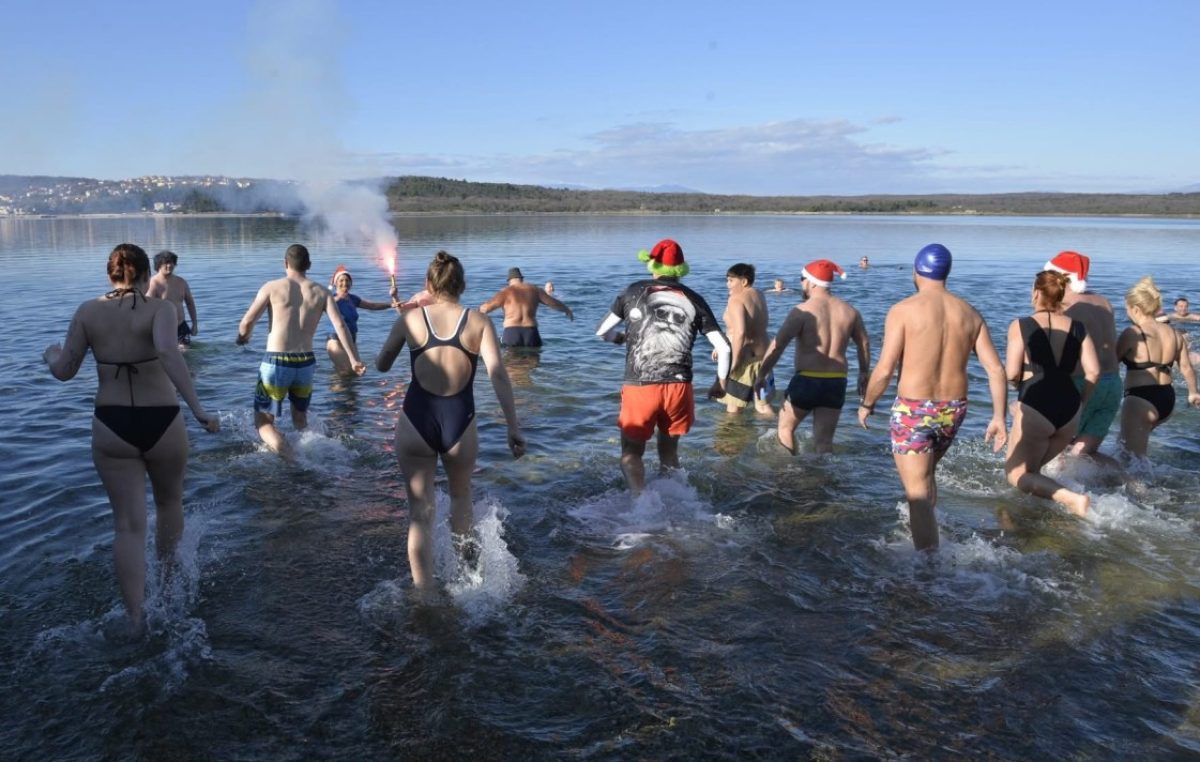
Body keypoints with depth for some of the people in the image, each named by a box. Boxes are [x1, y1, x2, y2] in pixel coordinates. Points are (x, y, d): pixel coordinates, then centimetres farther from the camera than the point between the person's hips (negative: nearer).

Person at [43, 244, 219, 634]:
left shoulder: (88, 311, -1)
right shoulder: (160, 308, -10)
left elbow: (64, 371, 4)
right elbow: (169, 353, -29)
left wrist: (51, 354, 27)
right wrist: (198, 411, -31)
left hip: (111, 429, 2)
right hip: (162, 425, -1)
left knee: (128, 525, 6)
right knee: (169, 502, 25)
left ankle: (136, 620, 1)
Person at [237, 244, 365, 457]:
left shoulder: (272, 287, -2)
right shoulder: (322, 292, 5)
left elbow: (247, 322, -5)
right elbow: (340, 325, -7)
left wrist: (242, 337, 17)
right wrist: (354, 360, -6)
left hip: (276, 363, -3)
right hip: (306, 363, 3)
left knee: (263, 421, 8)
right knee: (301, 420, 26)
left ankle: (291, 460, -15)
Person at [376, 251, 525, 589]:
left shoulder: (410, 318, 0)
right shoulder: (478, 322, -1)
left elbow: (381, 365, 11)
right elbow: (497, 374, -11)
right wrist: (513, 428, -9)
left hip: (416, 421, 0)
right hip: (459, 422, 0)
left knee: (420, 511, 8)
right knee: (461, 493, 29)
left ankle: (423, 591, 7)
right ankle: (464, 549, 41)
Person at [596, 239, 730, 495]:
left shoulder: (634, 291, 5)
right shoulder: (693, 300, 7)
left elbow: (602, 331, 13)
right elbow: (723, 347, 4)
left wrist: (621, 338, 35)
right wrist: (721, 382, 19)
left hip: (639, 386, -1)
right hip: (678, 386, 2)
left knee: (631, 453, 8)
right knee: (669, 450, 21)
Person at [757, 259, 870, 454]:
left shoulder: (802, 311, -10)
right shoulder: (849, 311, 7)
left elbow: (777, 345, -16)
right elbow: (864, 343, 17)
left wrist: (761, 375, -11)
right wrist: (864, 373, 29)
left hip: (807, 381, -5)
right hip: (836, 383, 5)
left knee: (785, 427, 17)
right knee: (824, 441, 10)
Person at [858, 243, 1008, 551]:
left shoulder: (903, 310, -10)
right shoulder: (969, 314, 5)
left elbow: (884, 370, -14)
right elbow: (996, 369, 1)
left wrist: (866, 404, 0)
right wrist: (998, 416, 6)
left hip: (913, 410, -6)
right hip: (953, 410, 6)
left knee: (917, 491, -1)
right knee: (927, 473, 28)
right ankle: (924, 537, 43)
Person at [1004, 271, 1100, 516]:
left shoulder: (1021, 326, -4)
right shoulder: (1078, 328, 8)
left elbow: (1011, 374, -9)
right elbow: (1093, 372, 3)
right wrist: (1078, 402, 16)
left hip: (1035, 408, -5)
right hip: (1070, 408, 6)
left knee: (1016, 473, 5)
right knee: (1033, 467, 24)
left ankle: (1071, 498, -15)